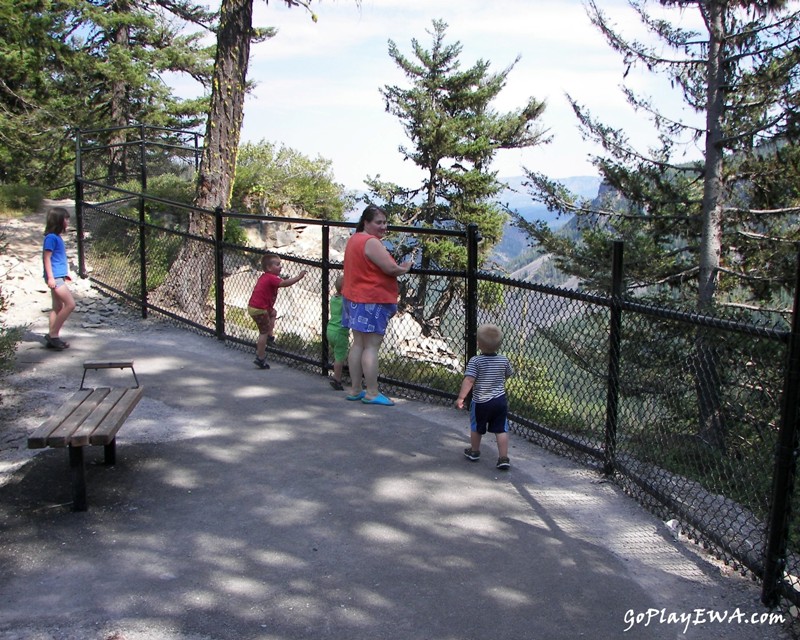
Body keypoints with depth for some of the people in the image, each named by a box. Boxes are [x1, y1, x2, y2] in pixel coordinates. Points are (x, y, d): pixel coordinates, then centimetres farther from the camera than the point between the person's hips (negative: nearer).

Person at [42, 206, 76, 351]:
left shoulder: (57, 237, 15)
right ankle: (53, 334, -6)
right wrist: (50, 277, -20)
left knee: (58, 307, 11)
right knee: (70, 304, -12)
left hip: (59, 277, 10)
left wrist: (66, 275, 20)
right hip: (55, 277, -10)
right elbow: (47, 258, -16)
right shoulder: (51, 237, -13)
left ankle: (52, 338, 16)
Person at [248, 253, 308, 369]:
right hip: (259, 309, -10)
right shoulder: (271, 278, -18)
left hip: (253, 306, 10)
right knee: (264, 332, -1)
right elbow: (284, 283, -33)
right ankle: (260, 359, 3)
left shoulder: (265, 277, 12)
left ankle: (270, 335, 20)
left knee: (273, 313, 31)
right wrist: (299, 277, -32)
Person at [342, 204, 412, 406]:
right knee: (372, 346, -5)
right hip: (372, 300, -10)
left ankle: (355, 390, 18)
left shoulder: (354, 239, 15)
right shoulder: (372, 243, -17)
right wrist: (405, 268, -2)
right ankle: (372, 393, -1)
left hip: (354, 298, 10)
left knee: (358, 344, 13)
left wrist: (398, 267, 14)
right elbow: (391, 269, -22)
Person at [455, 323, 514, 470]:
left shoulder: (475, 361, -16)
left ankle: (474, 451, 36)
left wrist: (461, 397, -23)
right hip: (500, 400, 3)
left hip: (480, 402, -2)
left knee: (476, 428, 19)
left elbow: (469, 380, -24)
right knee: (501, 429, 7)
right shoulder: (503, 360, -3)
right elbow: (508, 374, 14)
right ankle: (504, 458, 5)